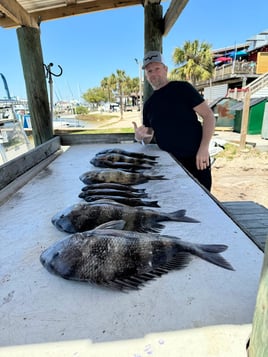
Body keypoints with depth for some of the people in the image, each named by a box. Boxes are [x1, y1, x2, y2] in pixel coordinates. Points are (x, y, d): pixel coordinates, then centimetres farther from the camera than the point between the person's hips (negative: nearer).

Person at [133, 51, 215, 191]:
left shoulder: (182, 88, -1)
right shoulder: (148, 105, 13)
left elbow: (208, 115, -5)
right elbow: (148, 139, 17)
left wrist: (204, 148, -17)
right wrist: (140, 136, -7)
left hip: (196, 160, -3)